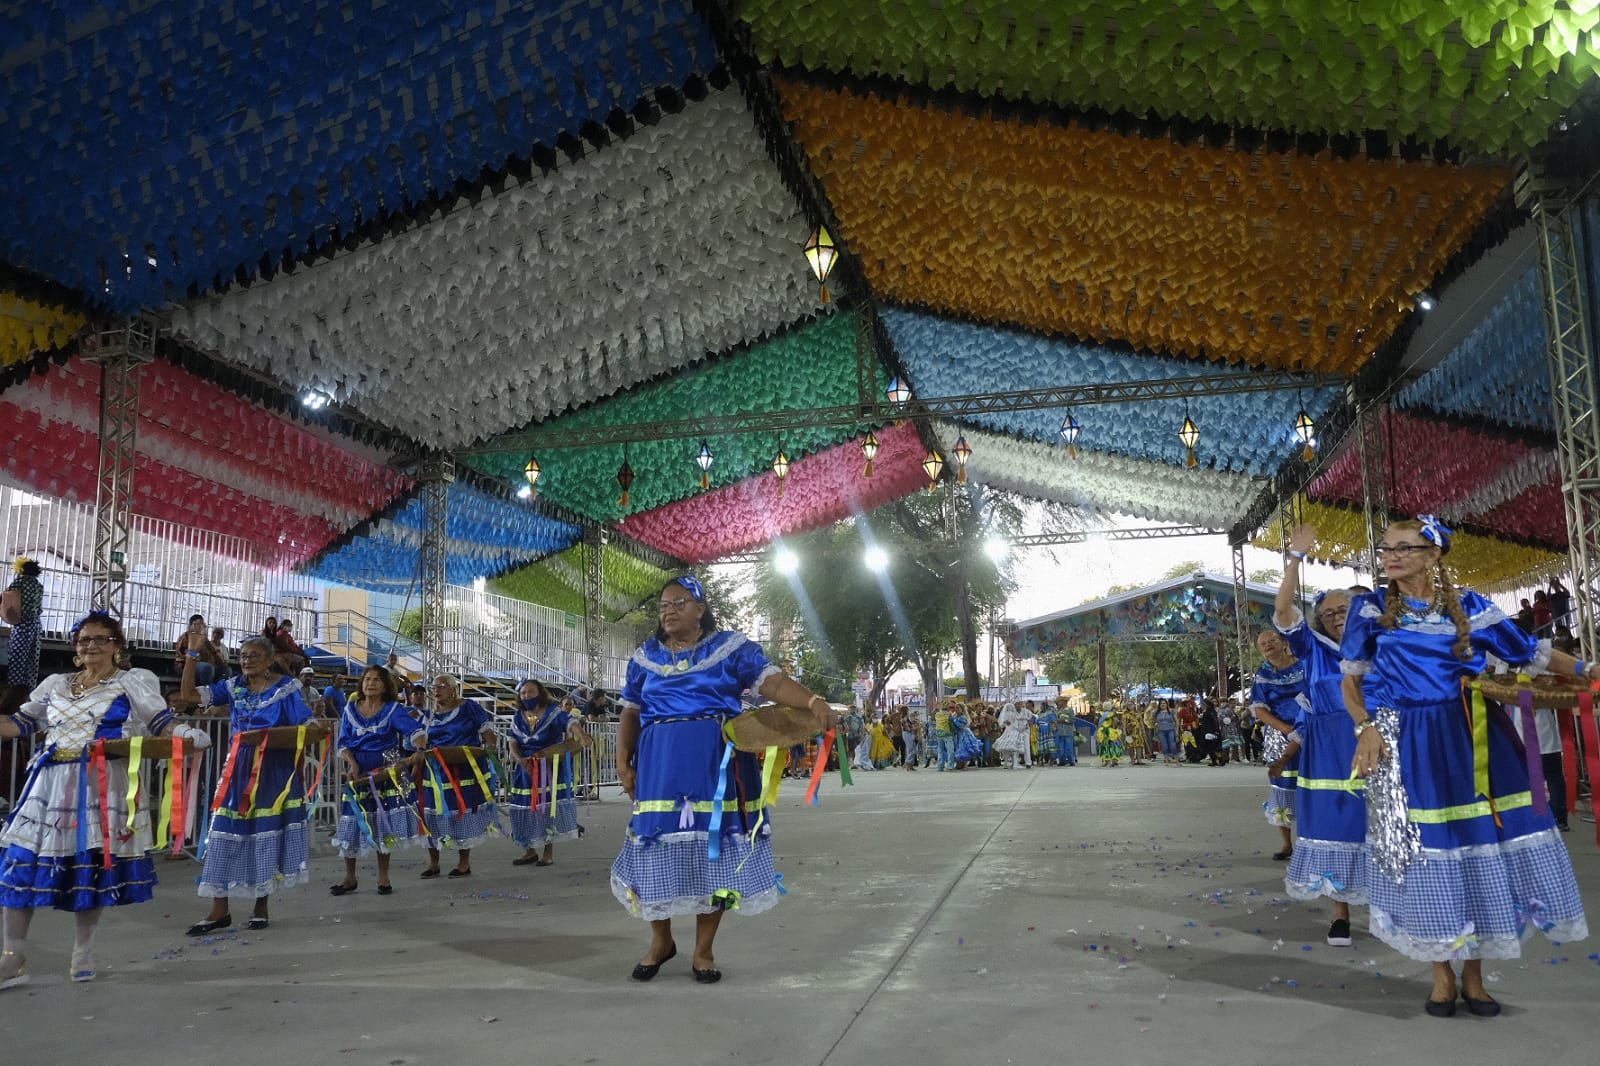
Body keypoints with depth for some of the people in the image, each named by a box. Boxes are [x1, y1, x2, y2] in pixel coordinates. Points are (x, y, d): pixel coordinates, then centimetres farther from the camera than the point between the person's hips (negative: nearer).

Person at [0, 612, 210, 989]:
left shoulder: (134, 683, 5)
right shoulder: (55, 685, 17)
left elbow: (162, 724, 1)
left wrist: (188, 736, -19)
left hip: (103, 785, -4)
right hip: (51, 782, 4)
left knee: (92, 866, -1)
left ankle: (83, 955, 14)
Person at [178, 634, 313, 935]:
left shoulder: (286, 688, -3)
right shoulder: (233, 687, 8)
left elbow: (306, 726, -6)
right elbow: (187, 695, 4)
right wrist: (192, 655, -3)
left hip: (275, 770, -4)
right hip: (239, 768, 4)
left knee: (268, 834, 2)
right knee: (226, 833, 1)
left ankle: (261, 907, 14)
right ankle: (219, 910, 8)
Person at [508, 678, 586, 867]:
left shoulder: (553, 712, -7)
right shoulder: (518, 717, 8)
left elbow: (570, 721, -24)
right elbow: (513, 742, 6)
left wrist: (578, 731, -48)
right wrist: (520, 759, -15)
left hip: (551, 767, -4)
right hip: (526, 768, 5)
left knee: (549, 807, -5)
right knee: (527, 807, 6)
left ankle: (549, 853, 6)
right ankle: (530, 851, 20)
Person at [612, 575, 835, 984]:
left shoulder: (731, 647, 0)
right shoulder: (645, 656, 11)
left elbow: (772, 680, -11)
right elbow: (631, 712, 14)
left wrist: (813, 702, -28)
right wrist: (623, 760, 1)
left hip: (716, 768, -2)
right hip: (660, 768, 2)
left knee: (714, 851, 2)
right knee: (659, 851, 4)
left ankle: (704, 949, 17)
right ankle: (660, 940, 26)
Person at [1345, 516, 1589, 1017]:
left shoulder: (1468, 605, 3)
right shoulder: (1371, 607, 0)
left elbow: (1530, 651, 8)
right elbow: (1351, 679, 3)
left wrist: (1585, 670, -3)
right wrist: (1365, 728, -10)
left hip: (1470, 739, 2)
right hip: (1408, 745, -2)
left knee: (1482, 848, 4)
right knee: (1426, 852, 2)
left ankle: (1474, 974, 19)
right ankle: (1442, 974, 17)